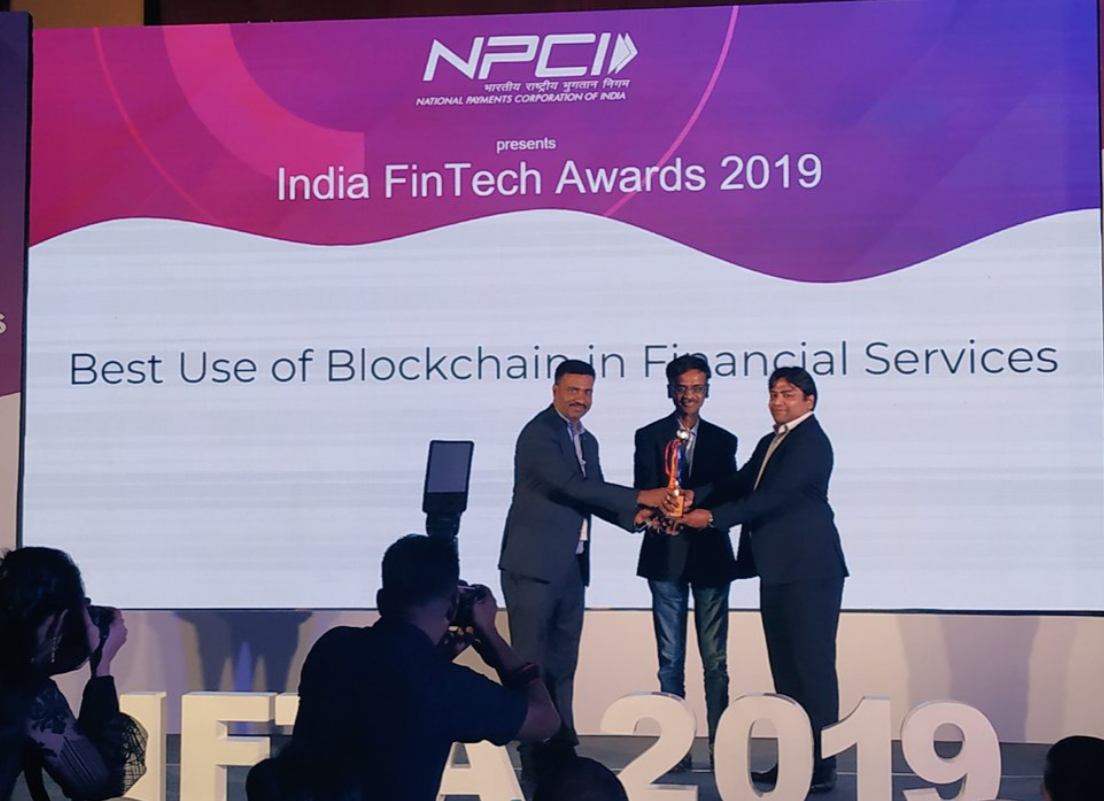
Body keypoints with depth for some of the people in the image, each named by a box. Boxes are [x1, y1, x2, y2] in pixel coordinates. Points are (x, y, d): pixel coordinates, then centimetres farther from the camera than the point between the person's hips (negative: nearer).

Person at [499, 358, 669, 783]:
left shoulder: (587, 441, 16)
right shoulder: (539, 433, -11)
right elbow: (571, 485, -22)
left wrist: (637, 517, -1)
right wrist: (639, 497, -21)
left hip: (571, 568, 8)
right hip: (534, 564, -8)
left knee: (562, 667, 11)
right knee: (531, 665, -3)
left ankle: (561, 754, 16)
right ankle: (535, 763, 0)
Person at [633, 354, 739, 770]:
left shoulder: (723, 441, 10)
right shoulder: (649, 437, 6)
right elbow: (644, 494, -3)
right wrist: (659, 515, -24)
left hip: (711, 554, 1)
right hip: (667, 555, -1)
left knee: (716, 658, 2)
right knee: (670, 658, 2)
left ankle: (720, 745, 7)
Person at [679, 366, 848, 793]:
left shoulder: (811, 442, -11)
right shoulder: (770, 442, 19)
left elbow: (774, 496, -19)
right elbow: (740, 485, 12)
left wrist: (712, 516, -19)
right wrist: (694, 498, -6)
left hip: (809, 570, -10)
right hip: (778, 570, 10)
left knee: (813, 665, -7)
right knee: (785, 666, 12)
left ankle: (821, 766, -4)